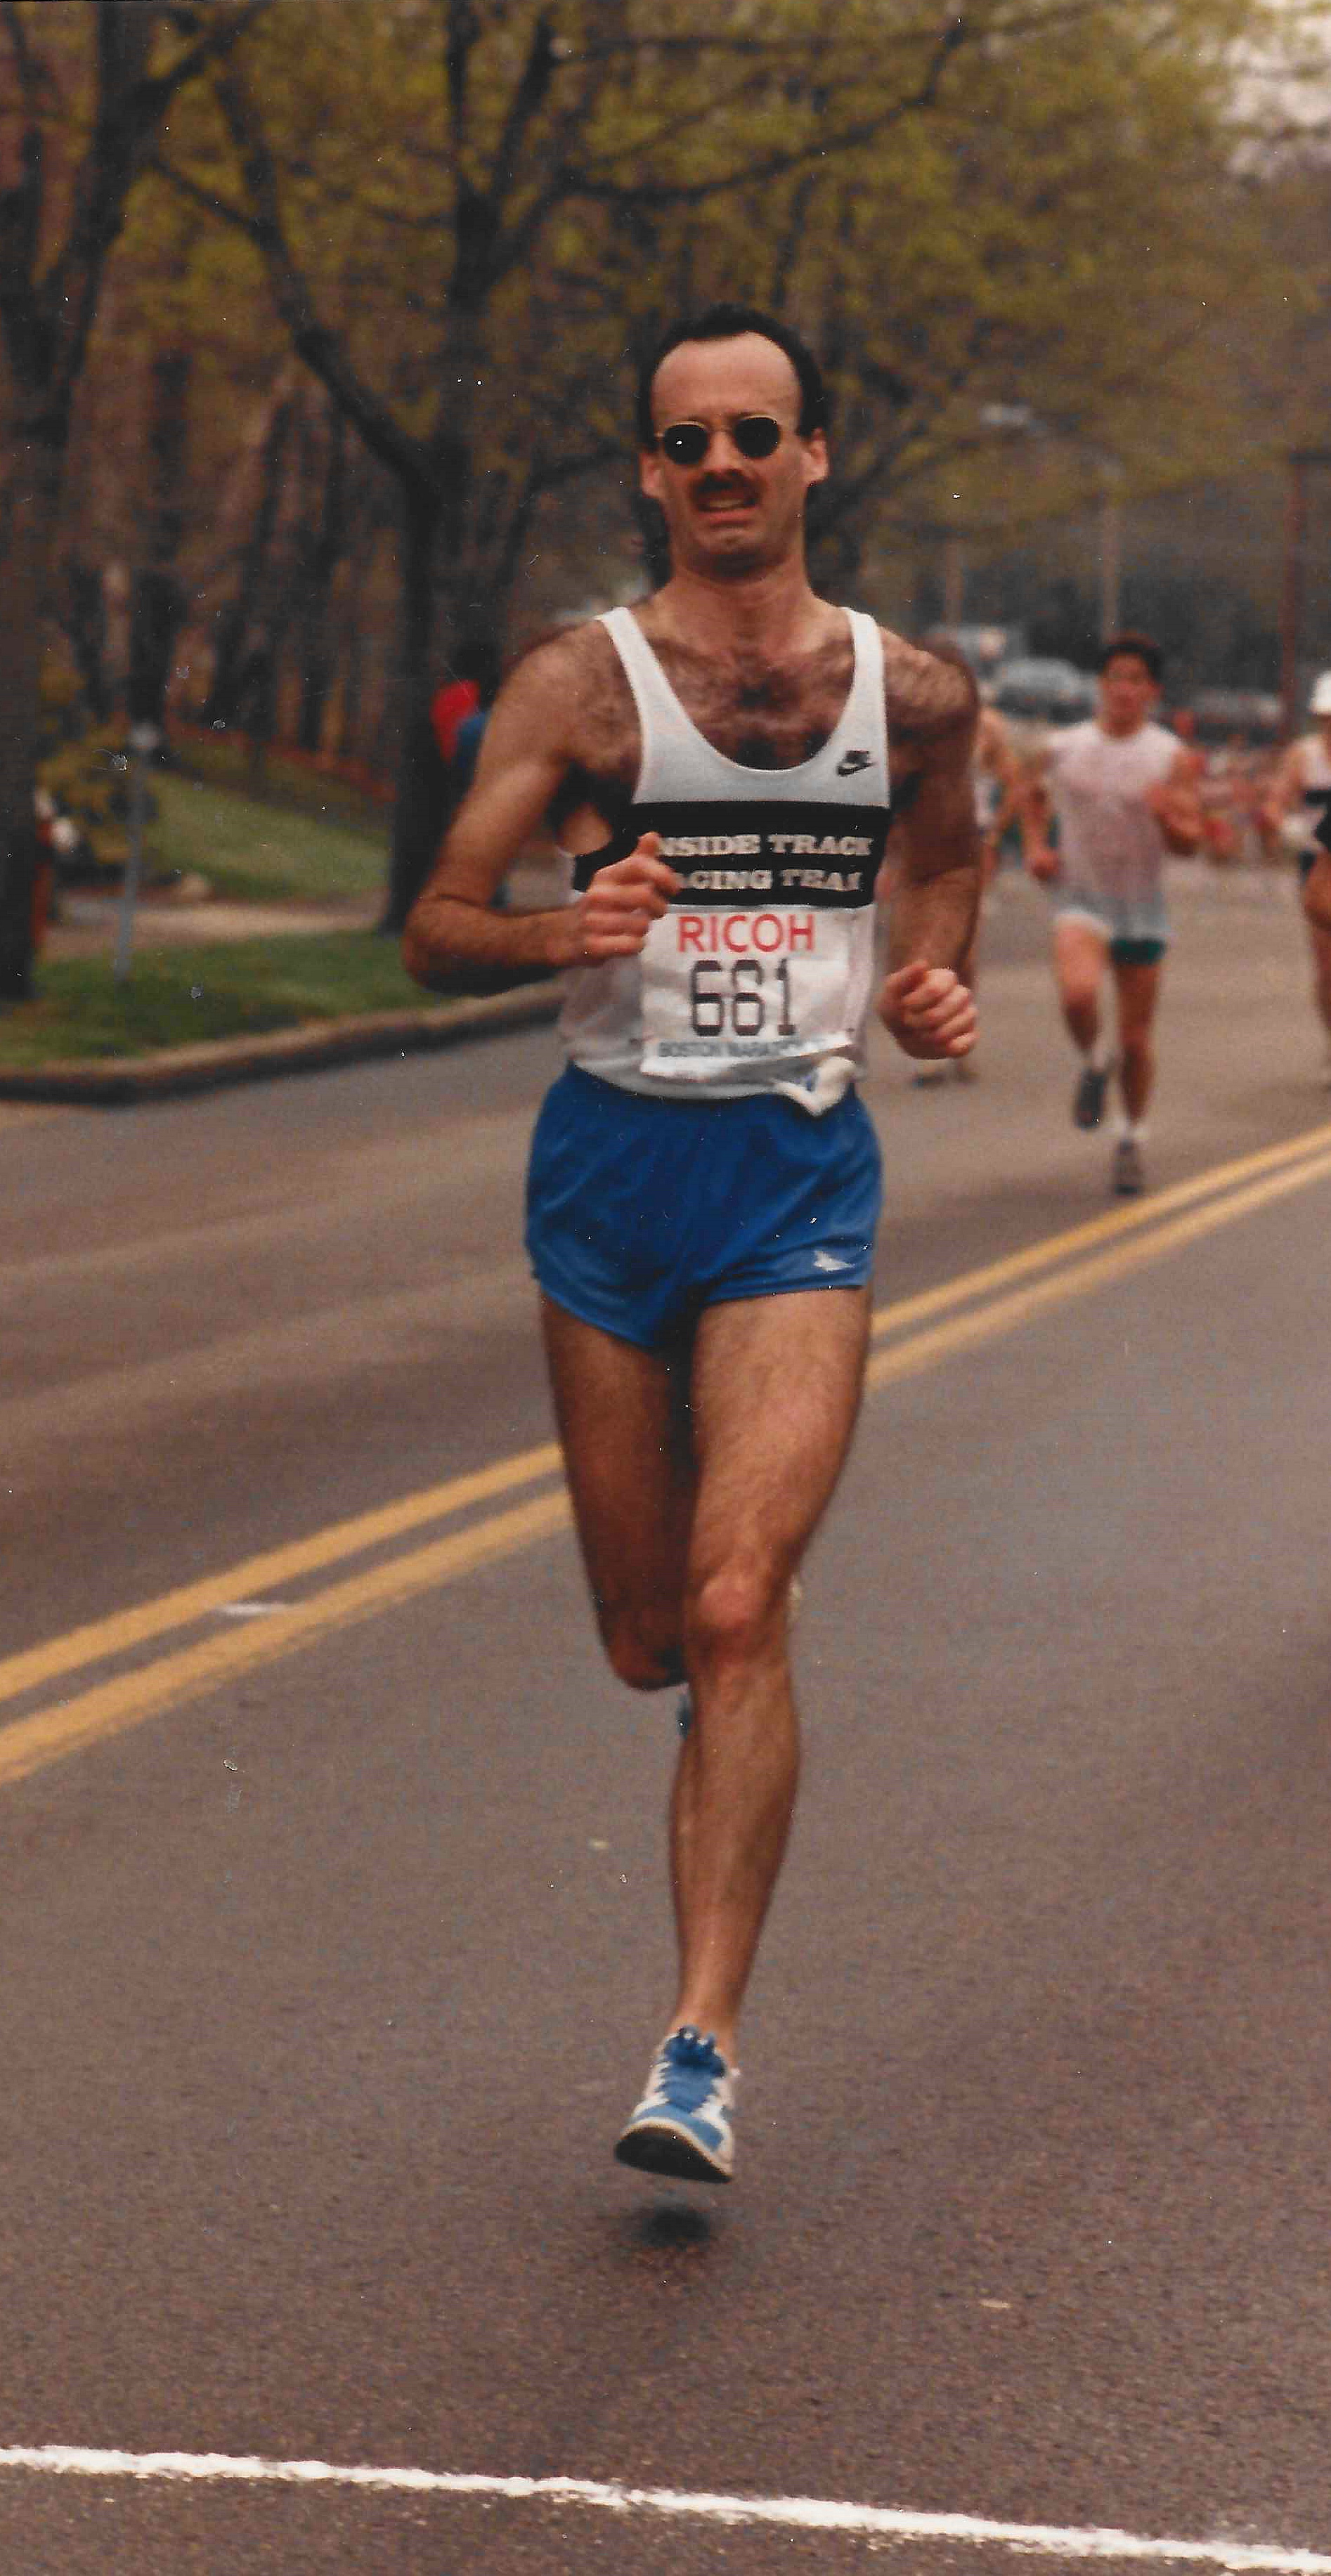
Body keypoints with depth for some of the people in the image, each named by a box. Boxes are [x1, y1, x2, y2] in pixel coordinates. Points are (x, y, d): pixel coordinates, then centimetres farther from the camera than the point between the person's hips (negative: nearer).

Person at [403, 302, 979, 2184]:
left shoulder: (913, 694, 3)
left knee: (736, 1607, -17)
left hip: (802, 1175, -1)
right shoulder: (581, 684, -4)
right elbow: (434, 931, -8)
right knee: (647, 1641, 8)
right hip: (613, 1160, 1)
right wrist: (558, 933, -29)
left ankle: (703, 2051, -13)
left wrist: (936, 988, 2)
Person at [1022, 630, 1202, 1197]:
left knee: (1137, 1038, 6)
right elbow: (1036, 796, 21)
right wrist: (1036, 846, 5)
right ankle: (1093, 1063, 4)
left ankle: (1132, 1140, 27)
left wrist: (1168, 818, -31)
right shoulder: (1063, 749, 1)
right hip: (1081, 897, 0)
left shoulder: (1173, 758, -4)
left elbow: (1191, 840, -9)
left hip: (1142, 905, 1)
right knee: (1077, 994, -29)